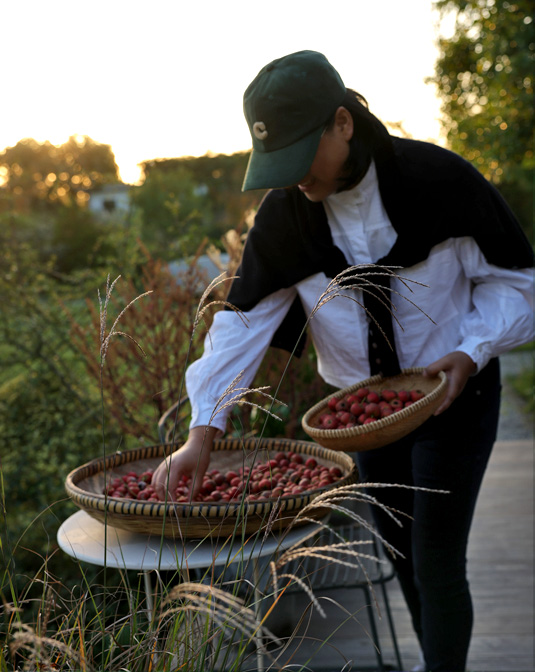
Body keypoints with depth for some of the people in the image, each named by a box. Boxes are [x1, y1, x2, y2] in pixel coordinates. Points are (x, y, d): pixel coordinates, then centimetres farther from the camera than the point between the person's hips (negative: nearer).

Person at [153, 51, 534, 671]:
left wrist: (470, 352, -25)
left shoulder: (440, 180, -21)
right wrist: (203, 431, -21)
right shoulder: (284, 215, -11)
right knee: (398, 553, 18)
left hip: (454, 396, -4)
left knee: (436, 565, -3)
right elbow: (243, 320, -13)